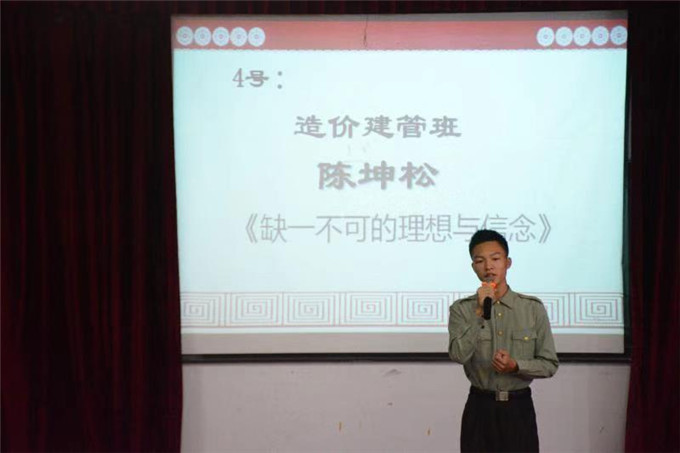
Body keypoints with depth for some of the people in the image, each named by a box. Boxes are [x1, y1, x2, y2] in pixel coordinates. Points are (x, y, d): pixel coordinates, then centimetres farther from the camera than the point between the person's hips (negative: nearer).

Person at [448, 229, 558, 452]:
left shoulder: (533, 308, -1)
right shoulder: (462, 309, -2)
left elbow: (550, 364, 1)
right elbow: (458, 355, -16)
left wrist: (516, 366, -16)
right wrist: (480, 311, -20)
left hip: (519, 408, 0)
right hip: (479, 408, 0)